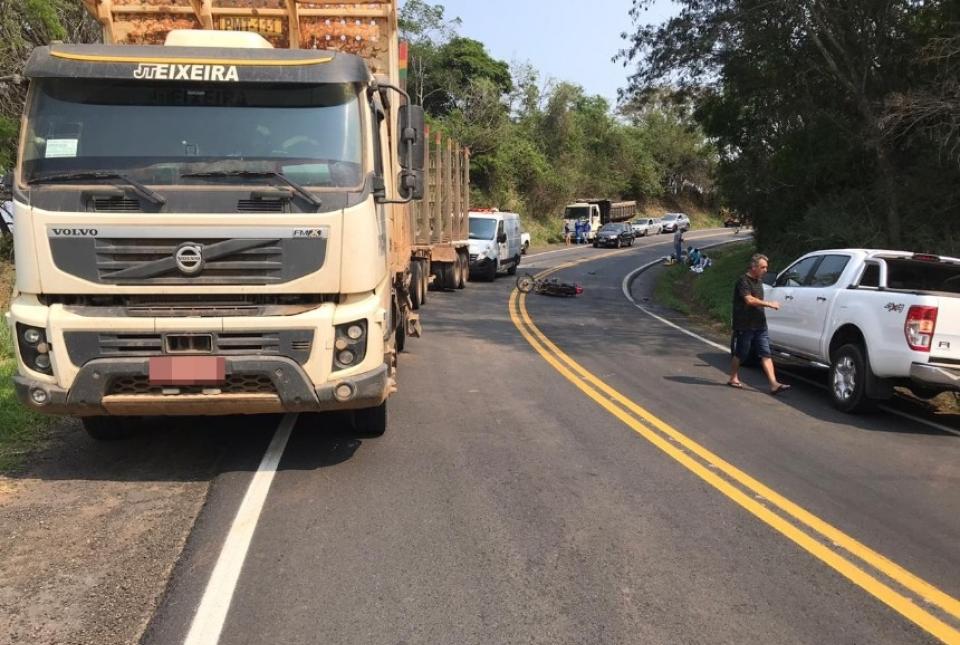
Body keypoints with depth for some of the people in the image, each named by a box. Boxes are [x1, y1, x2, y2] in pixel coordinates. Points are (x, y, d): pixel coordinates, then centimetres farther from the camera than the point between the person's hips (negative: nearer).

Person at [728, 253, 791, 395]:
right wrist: (769, 304, -21)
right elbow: (749, 300, -23)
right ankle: (733, 379, 23)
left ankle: (774, 384, -8)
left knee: (766, 354, -2)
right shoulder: (743, 281, -12)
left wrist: (769, 304, 13)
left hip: (760, 324, 7)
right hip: (745, 325, -7)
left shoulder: (759, 281, 15)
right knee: (740, 354, 5)